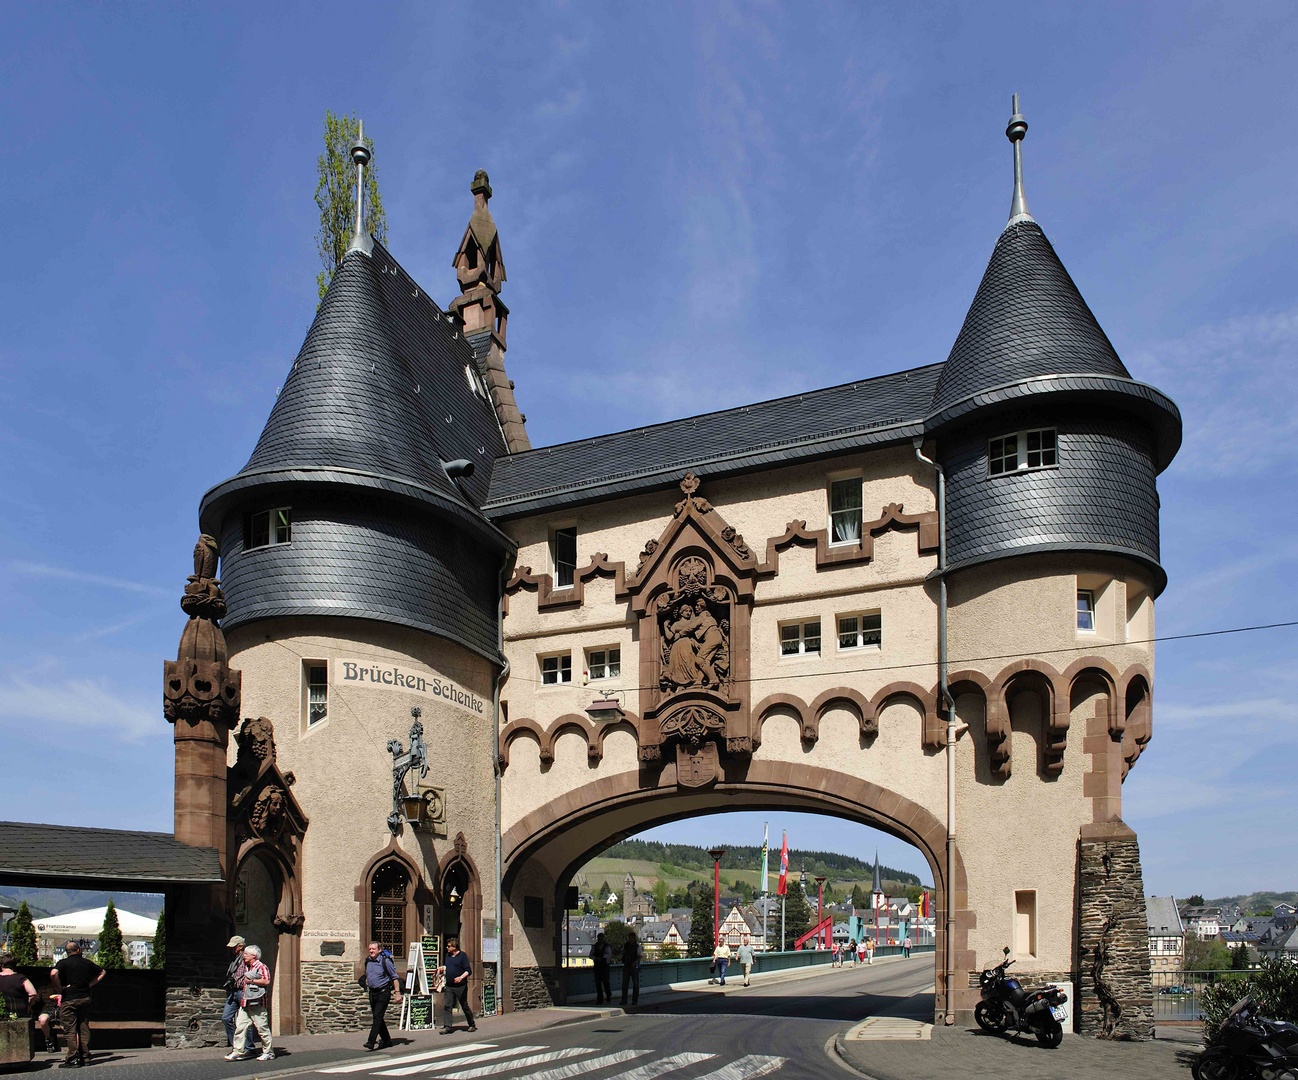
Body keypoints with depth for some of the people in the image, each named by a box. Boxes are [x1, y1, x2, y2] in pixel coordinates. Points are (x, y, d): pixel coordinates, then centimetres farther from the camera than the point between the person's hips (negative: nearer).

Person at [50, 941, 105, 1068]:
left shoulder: (63, 963, -3)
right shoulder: (87, 963, 11)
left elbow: (53, 974, -23)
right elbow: (102, 973, 22)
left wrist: (59, 989, -10)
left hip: (69, 999, -4)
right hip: (85, 998, 4)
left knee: (70, 1029, -2)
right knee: (84, 1028, 10)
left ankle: (72, 1059, -6)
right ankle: (85, 1057, 11)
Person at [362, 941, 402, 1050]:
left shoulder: (385, 961, -11)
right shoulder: (367, 961, 7)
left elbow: (395, 978, -7)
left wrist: (397, 993, -11)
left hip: (383, 992, -7)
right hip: (372, 992, 7)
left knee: (377, 1016, -15)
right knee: (376, 1018, 10)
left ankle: (371, 1042, -19)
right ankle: (386, 1040, 22)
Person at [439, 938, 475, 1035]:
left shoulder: (462, 956, -6)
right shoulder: (448, 955, 14)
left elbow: (468, 970, -10)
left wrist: (461, 977, -26)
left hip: (461, 986, -6)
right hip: (449, 986, 6)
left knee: (465, 1006, 4)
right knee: (447, 1006, -6)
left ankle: (472, 1025, 20)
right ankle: (447, 1026, -6)